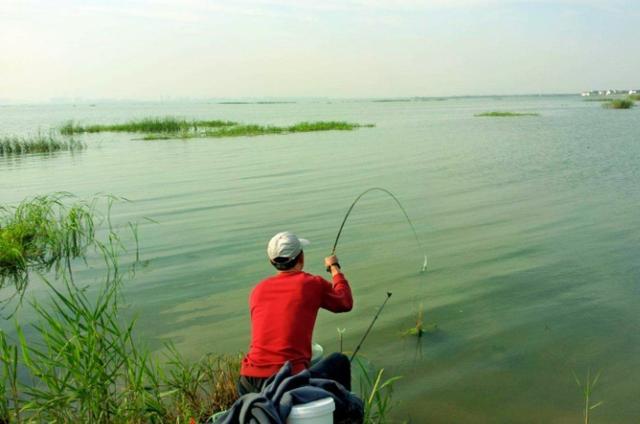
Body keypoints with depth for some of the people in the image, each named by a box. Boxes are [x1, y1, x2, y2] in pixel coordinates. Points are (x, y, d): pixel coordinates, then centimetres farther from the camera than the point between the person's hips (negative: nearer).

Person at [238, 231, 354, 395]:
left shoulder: (258, 290, 12)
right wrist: (334, 268, 32)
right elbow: (345, 303, 19)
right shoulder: (313, 284, 0)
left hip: (249, 382, 4)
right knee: (339, 362, 21)